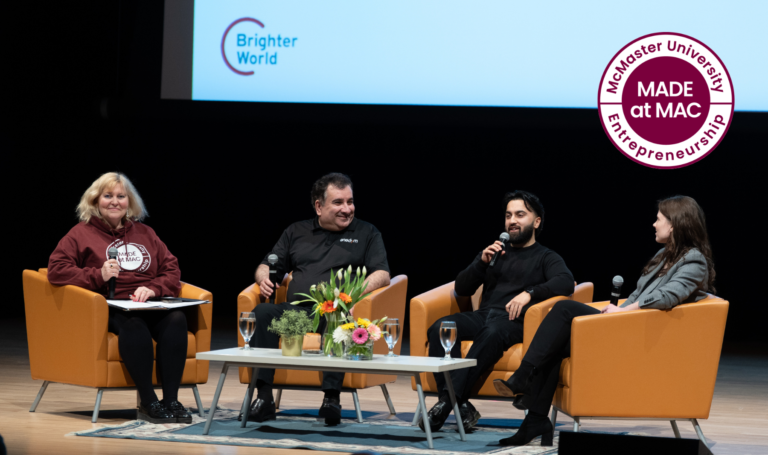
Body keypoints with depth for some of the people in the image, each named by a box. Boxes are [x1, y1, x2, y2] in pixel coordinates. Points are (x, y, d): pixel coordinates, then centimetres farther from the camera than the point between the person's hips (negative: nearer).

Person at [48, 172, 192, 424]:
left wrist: (153, 288, -3)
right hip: (110, 307, -4)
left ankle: (171, 400, -34)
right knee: (133, 323, -40)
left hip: (149, 304, 4)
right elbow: (57, 270, 2)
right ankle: (148, 402, -37)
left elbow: (172, 270, 20)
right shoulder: (81, 233, 14)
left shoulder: (144, 233, 25)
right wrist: (98, 276, -12)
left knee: (176, 319, -32)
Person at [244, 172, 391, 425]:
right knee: (262, 313, -30)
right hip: (295, 309, 3)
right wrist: (264, 278, -1)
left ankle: (332, 397, -41)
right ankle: (264, 397, -34)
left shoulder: (367, 233, 18)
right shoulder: (296, 232, 25)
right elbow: (267, 266, 26)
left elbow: (382, 274, 6)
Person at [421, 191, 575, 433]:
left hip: (514, 320, -5)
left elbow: (566, 282, -6)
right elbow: (461, 289, 20)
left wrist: (529, 293, -20)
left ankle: (447, 402, -48)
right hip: (483, 314, 5)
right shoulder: (495, 252, 29)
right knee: (439, 328, -28)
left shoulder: (546, 257, 17)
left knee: (491, 334, -41)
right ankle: (460, 405, -38)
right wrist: (481, 262, 4)